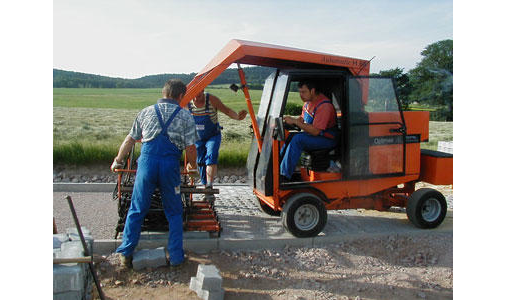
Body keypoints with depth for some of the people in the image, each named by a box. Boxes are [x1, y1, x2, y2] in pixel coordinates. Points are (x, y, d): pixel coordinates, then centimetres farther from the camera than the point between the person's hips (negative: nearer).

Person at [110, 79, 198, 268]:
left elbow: (130, 140, 19)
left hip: (147, 161, 2)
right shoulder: (185, 116, 7)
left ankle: (126, 254, 18)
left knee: (136, 210, 13)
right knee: (174, 213, 13)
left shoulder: (146, 112, 14)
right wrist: (192, 166, 21)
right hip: (170, 165, -1)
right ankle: (175, 256, 18)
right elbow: (190, 148, 1)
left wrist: (118, 161, 33)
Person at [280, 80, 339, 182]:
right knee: (289, 136, -5)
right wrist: (291, 119, -2)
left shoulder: (324, 106, -24)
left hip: (327, 139, -9)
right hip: (311, 134, 9)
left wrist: (295, 121, -25)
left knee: (298, 139, -28)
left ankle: (285, 176, -27)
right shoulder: (308, 101, 5)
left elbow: (315, 131, -28)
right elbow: (302, 118, 20)